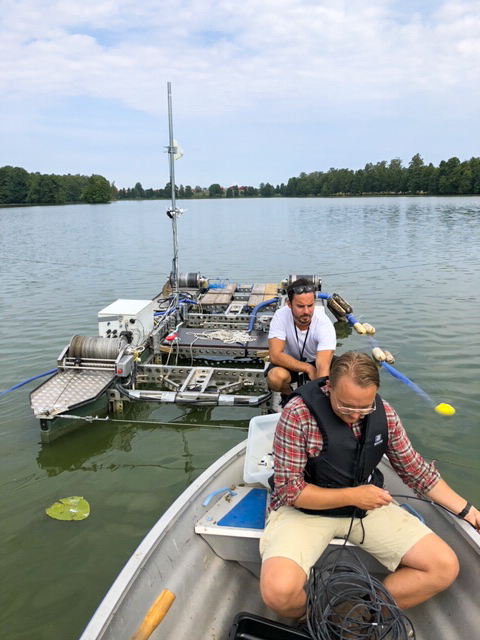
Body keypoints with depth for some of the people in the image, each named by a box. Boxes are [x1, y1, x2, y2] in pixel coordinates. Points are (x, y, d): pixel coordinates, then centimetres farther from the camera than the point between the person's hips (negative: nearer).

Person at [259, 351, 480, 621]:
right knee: (278, 590, -30)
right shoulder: (298, 415, -22)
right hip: (305, 508, -4)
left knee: (445, 567, -8)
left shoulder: (384, 413, -6)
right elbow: (289, 489, -17)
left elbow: (415, 469, 9)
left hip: (368, 504, 5)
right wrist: (352, 496, -20)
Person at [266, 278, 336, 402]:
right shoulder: (281, 316, -26)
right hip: (290, 362, 0)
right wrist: (309, 369, -29)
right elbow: (275, 355, -29)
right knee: (275, 377, -33)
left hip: (315, 361, 1)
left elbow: (323, 367, -37)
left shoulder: (325, 324, -29)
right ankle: (288, 394, 5)